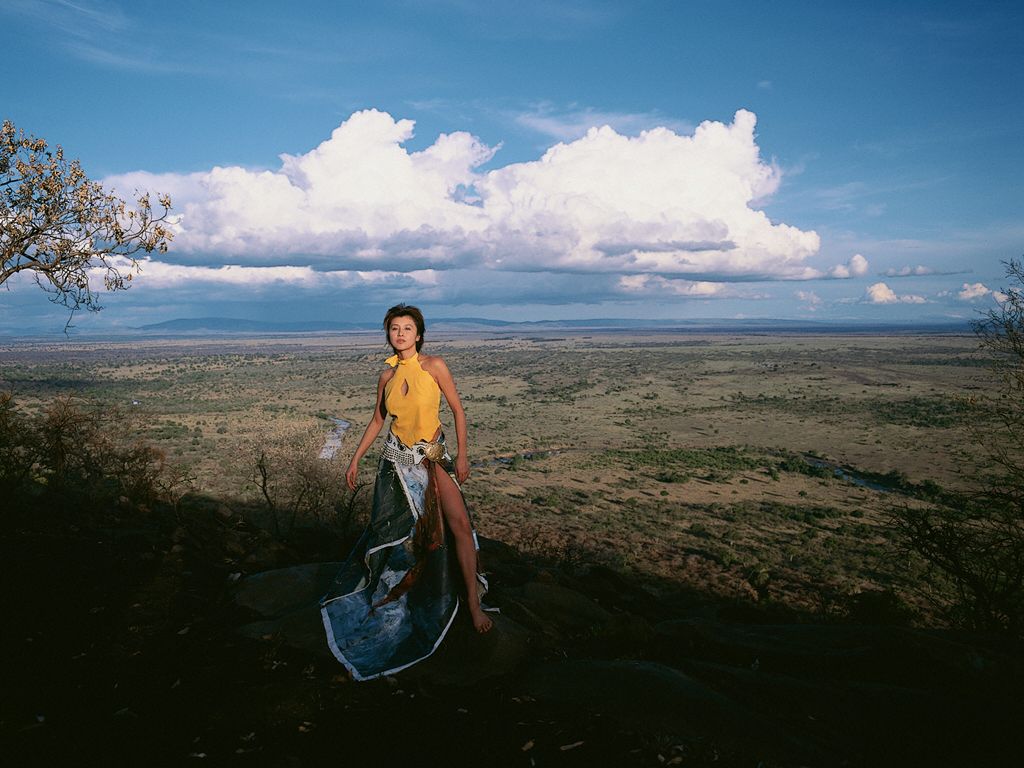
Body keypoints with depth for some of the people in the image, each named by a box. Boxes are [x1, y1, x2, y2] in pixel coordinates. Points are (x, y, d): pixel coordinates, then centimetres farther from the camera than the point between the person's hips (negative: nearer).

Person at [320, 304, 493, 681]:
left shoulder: (434, 365, -7)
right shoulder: (387, 375, 4)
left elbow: (457, 409, -4)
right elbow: (377, 420, 14)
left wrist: (462, 454, -8)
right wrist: (355, 459, 14)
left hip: (433, 456, -3)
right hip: (397, 458, 3)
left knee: (458, 524, -16)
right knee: (394, 530, 10)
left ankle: (473, 602, -5)